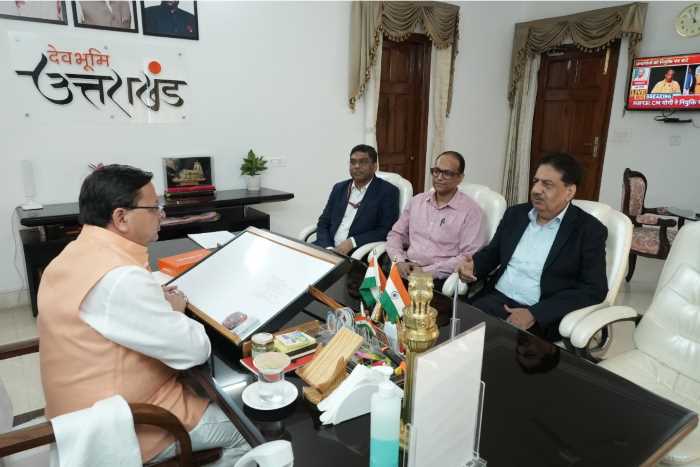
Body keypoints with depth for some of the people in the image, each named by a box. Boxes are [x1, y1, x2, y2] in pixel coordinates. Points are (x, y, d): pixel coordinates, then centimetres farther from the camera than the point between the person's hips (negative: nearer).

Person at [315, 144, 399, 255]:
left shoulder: (387, 191, -1)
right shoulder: (339, 188, 14)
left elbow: (387, 231, -8)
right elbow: (323, 223, 11)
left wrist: (352, 242, -16)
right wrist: (328, 248, -7)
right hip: (330, 249, 5)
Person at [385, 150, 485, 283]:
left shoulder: (470, 210, -3)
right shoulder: (417, 200, 13)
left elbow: (469, 257, -9)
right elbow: (396, 234, 15)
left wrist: (427, 271, -14)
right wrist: (399, 260, -5)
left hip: (439, 277, -4)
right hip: (406, 268, 5)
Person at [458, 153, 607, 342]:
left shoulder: (589, 229, -3)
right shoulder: (516, 214, 12)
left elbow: (594, 289, -9)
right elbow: (492, 252, 20)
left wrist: (535, 313, -19)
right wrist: (473, 266, -4)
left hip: (542, 317, -4)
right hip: (497, 299, 5)